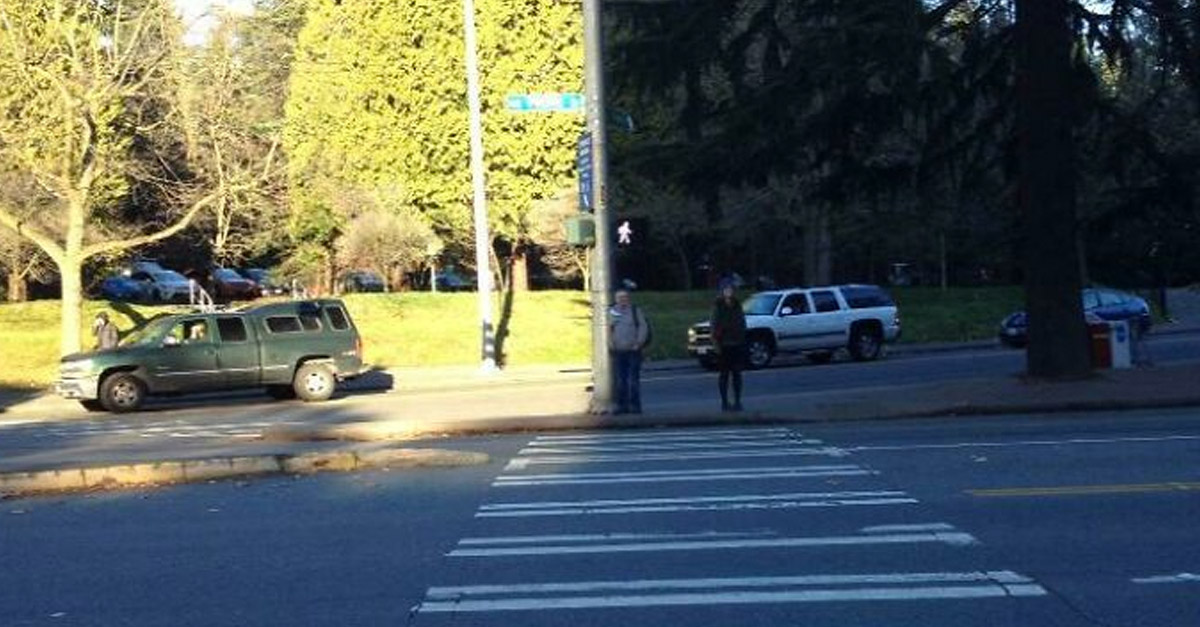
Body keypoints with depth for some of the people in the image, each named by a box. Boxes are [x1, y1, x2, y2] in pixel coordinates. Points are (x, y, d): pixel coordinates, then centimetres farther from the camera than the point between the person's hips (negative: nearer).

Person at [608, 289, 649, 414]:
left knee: (634, 379, -5)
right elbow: (609, 328, 16)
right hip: (618, 351, 4)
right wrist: (610, 343, 3)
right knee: (621, 380, 6)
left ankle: (635, 406, -1)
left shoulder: (635, 310, 1)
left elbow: (643, 327, -3)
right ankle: (622, 406, 11)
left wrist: (639, 343, -10)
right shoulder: (613, 311, 11)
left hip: (633, 350, -4)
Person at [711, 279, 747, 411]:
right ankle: (724, 402, 6)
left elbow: (742, 323, 14)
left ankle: (737, 401, 10)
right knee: (724, 373, 1)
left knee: (737, 373, 5)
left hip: (737, 344, 4)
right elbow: (714, 324, -7)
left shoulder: (737, 305, 10)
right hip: (724, 345, -4)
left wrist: (743, 340, 7)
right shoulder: (718, 306, -3)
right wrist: (716, 342, -14)